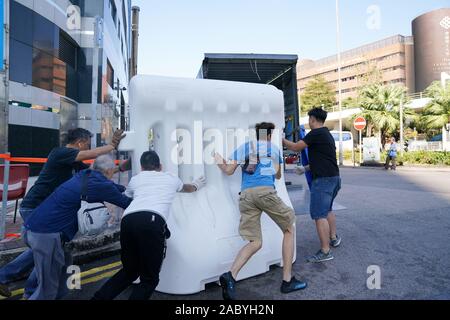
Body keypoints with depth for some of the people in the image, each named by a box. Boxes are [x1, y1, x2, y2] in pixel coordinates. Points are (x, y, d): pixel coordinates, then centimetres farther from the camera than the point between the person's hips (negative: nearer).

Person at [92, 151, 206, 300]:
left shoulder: (136, 179, 30)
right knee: (149, 279, 11)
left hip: (128, 220, 4)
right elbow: (187, 188, 53)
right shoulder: (171, 178, 29)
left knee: (129, 271, 26)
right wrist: (196, 185, 75)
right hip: (152, 222, -3)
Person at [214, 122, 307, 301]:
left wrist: (216, 157, 33)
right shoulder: (275, 149, 22)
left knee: (255, 243, 9)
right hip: (265, 191, -2)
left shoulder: (243, 148, 22)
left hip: (246, 195, 3)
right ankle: (287, 281, 18)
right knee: (289, 230, 17)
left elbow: (229, 171, 16)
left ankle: (230, 276, -13)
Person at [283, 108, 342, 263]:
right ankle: (333, 238, 38)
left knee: (319, 215, -6)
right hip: (334, 177, 10)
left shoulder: (316, 133, -13)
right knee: (327, 209, 25)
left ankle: (325, 252, 0)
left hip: (323, 179, -10)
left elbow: (296, 147, -12)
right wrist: (305, 168, 25)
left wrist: (282, 140, 2)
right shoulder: (328, 134, 17)